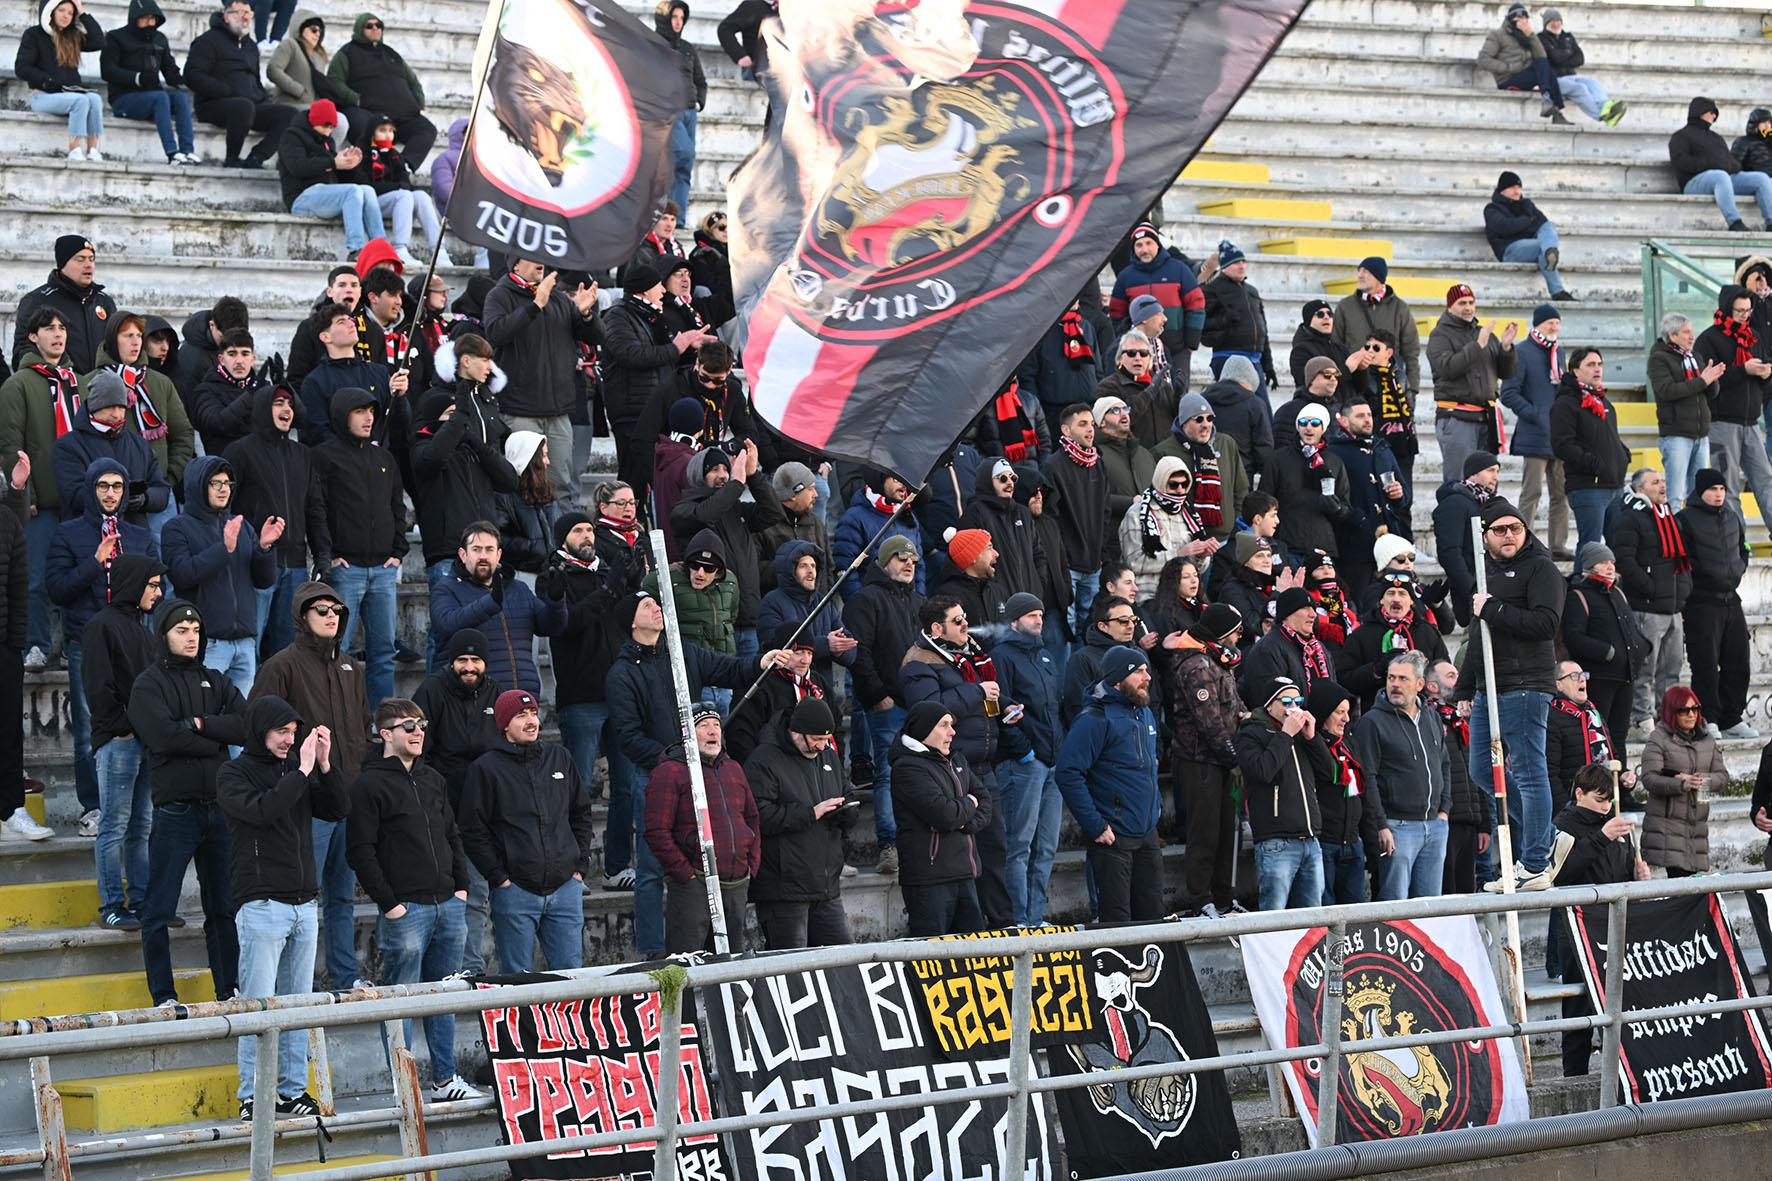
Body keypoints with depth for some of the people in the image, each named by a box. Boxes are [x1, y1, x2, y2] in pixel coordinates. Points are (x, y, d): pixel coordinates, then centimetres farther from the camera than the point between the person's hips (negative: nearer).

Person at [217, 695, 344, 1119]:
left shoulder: (296, 768, 13)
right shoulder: (235, 773, -3)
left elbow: (339, 810, 8)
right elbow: (261, 810, -21)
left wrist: (326, 766, -5)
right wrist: (302, 772, -21)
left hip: (304, 905, 6)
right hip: (262, 905, -6)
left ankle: (293, 1091, 14)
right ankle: (252, 1096, -2)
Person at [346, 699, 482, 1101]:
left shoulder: (433, 780, 16)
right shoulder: (370, 785, -7)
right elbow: (361, 852, -11)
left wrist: (461, 885, 10)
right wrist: (388, 903, -14)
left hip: (447, 905, 7)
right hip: (405, 910, -7)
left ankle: (445, 1079, 18)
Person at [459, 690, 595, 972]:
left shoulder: (559, 758, 12)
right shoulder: (486, 769, -2)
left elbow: (582, 814, 18)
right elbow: (474, 832, -3)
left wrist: (579, 866, 9)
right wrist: (499, 878, -9)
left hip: (565, 887, 4)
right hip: (515, 893, -4)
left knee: (571, 972, 5)